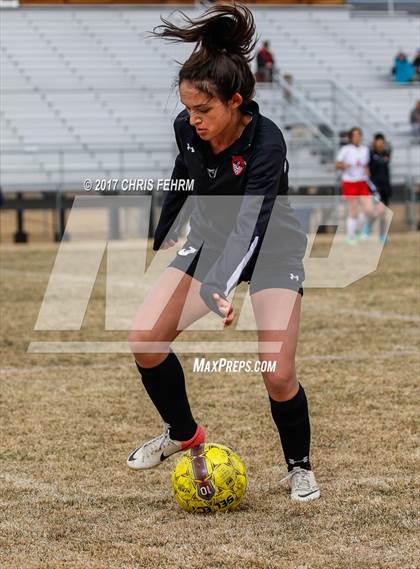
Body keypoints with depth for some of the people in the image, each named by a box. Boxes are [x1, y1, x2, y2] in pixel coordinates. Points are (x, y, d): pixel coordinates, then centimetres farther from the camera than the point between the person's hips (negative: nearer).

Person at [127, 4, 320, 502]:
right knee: (143, 340, -8)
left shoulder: (266, 143, -32)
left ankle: (299, 467, 12)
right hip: (210, 240, 5)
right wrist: (163, 232, 21)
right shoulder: (186, 128, -16)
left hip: (271, 250, -5)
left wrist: (218, 287, -56)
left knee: (278, 375, -17)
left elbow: (249, 224, -41)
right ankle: (182, 433, 18)